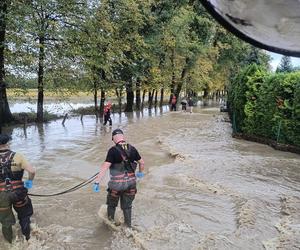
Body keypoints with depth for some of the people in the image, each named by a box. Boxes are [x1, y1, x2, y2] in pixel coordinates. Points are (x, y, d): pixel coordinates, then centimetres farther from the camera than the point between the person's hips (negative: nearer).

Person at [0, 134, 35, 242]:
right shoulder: (17, 156, -12)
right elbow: (32, 171, -20)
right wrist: (29, 181, -1)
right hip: (18, 192, 0)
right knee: (24, 216, 24)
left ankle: (10, 243, 38)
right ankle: (27, 238, 38)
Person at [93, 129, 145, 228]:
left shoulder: (113, 150, -17)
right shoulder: (132, 149, -3)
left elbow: (104, 168, -22)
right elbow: (142, 162, 9)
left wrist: (96, 182, -19)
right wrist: (140, 172, 28)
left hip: (116, 184, -3)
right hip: (130, 183, 3)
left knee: (111, 205, 23)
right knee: (127, 206, 20)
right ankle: (128, 226, 31)